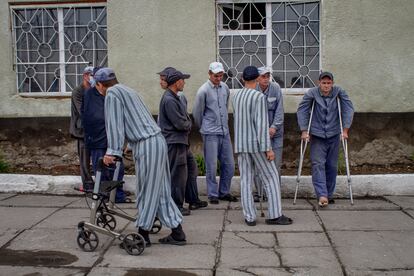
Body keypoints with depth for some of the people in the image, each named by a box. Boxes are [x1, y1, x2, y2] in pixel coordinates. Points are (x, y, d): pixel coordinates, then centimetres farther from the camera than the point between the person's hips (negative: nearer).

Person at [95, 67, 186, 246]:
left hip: (146, 145, -9)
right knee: (160, 190, 12)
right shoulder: (126, 90, 24)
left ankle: (143, 235, 10)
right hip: (157, 140, 9)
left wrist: (112, 151, -13)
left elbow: (115, 124, -12)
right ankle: (177, 233, 15)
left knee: (146, 191, -1)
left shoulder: (112, 93, -4)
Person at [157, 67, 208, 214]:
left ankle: (193, 200, 29)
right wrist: (188, 125, -1)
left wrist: (186, 123, -4)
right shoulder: (169, 99, -18)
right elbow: (179, 123, -20)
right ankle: (176, 206, 11)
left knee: (191, 169, 17)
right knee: (178, 174, -1)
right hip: (174, 141, -9)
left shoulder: (178, 96, 11)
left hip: (182, 140, 9)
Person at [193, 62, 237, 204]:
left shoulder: (225, 88, 8)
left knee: (229, 164, 8)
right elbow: (197, 113, 0)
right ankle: (213, 194, 12)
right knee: (211, 166, -1)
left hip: (225, 131, 6)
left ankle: (224, 192, 22)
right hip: (210, 133, -6)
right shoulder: (203, 91, -9)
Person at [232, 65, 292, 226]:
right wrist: (268, 149, -17)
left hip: (240, 144, 6)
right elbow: (262, 124, -18)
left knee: (246, 181, 7)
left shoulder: (236, 96, 9)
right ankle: (274, 215, 6)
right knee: (271, 178, 5)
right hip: (257, 144, -6)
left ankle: (250, 217, 8)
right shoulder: (259, 96, -12)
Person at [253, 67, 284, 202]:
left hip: (275, 131, 0)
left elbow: (279, 110, -7)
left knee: (275, 163, 2)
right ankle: (259, 192, 12)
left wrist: (274, 126, -16)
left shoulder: (276, 88, -6)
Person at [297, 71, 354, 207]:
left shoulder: (339, 92, -4)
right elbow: (301, 110, -7)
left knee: (332, 166, 6)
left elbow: (348, 109, -5)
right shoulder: (311, 93, -8)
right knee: (318, 164, -13)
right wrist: (304, 131, -11)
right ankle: (322, 195, -17)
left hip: (333, 135, 2)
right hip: (317, 135, -2)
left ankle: (329, 194, 19)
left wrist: (345, 130, -9)